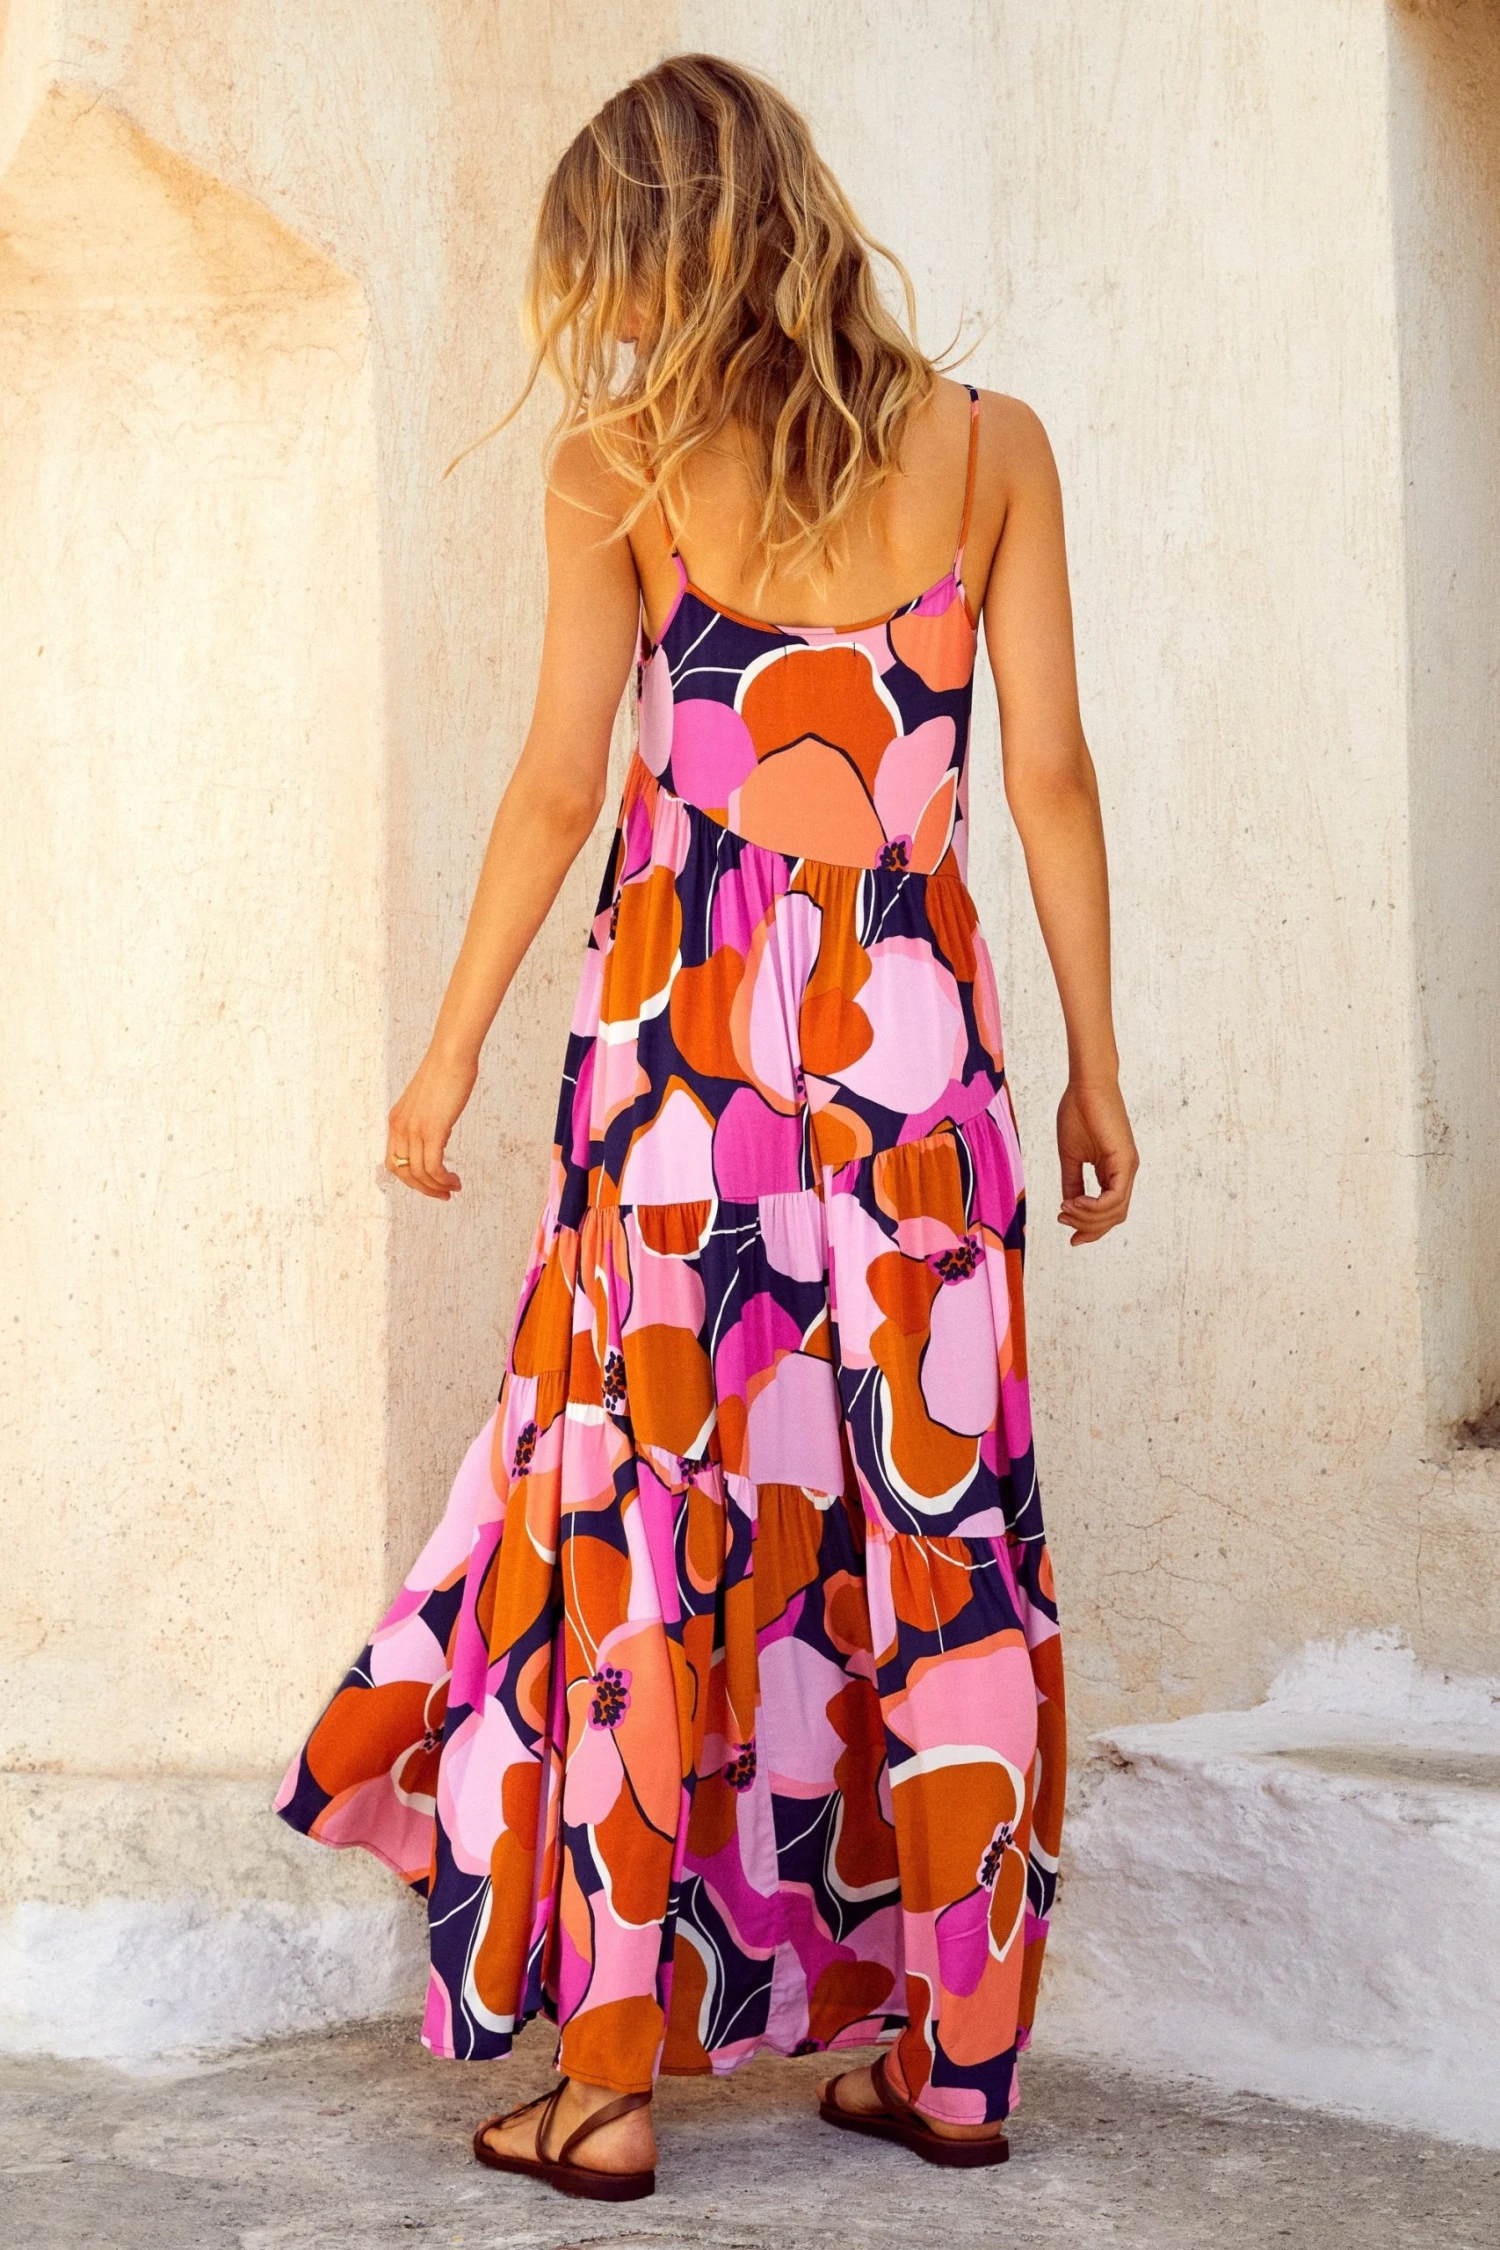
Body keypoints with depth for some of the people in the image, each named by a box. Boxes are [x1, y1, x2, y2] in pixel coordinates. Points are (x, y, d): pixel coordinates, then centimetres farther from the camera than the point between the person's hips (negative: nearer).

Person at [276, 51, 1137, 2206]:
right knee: (936, 1521, 9)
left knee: (645, 1511, 4)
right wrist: (1095, 1060, 9)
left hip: (682, 1035, -2)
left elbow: (558, 789, -2)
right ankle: (957, 2055, 17)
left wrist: (451, 1054, 7)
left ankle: (609, 2080, 9)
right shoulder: (989, 448, 4)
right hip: (914, 1035, 2)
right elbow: (1051, 776, 2)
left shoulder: (617, 466, -1)